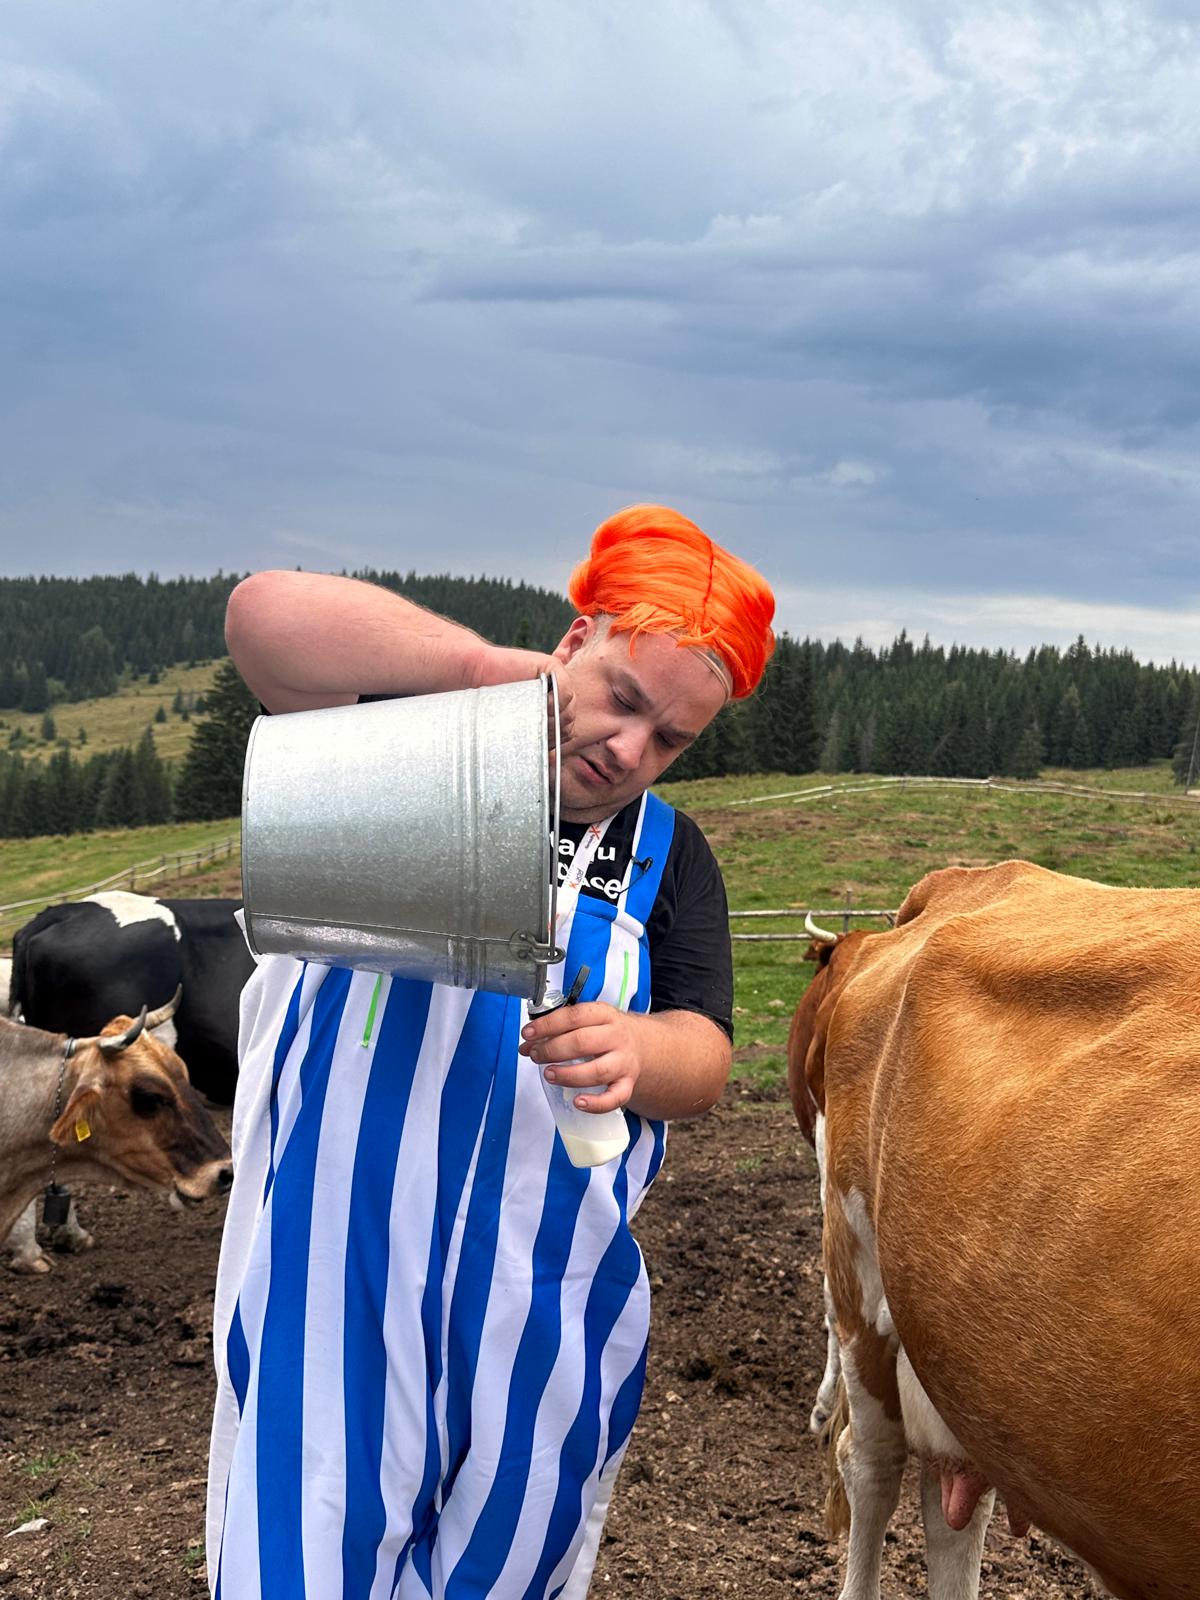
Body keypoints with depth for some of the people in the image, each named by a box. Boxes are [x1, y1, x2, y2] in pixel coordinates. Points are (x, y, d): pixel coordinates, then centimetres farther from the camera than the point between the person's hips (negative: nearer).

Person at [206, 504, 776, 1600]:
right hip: (338, 1281, -3)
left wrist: (633, 1051, -25)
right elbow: (267, 618, -19)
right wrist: (488, 665, -27)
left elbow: (703, 1063, -2)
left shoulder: (669, 858, 9)